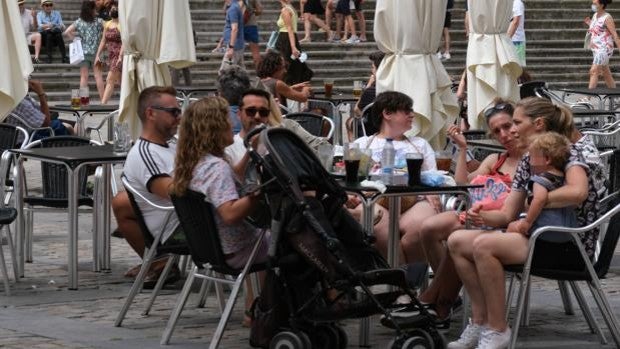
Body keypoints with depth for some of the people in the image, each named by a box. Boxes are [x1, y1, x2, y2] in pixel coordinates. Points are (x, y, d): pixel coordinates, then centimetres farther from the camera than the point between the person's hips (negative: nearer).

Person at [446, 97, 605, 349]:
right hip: (540, 237, 9)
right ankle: (480, 321, -4)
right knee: (457, 241, -1)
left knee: (483, 245, -27)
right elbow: (507, 215, 12)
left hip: (571, 245, -9)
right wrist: (484, 217, -11)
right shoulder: (528, 162, 14)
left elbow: (577, 192, -30)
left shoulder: (576, 149, -9)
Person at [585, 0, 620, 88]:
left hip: (604, 50, -9)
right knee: (607, 75, 13)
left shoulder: (607, 18, -14)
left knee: (593, 72, -16)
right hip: (596, 50, 9)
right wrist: (590, 24, 10)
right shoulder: (595, 16, 11)